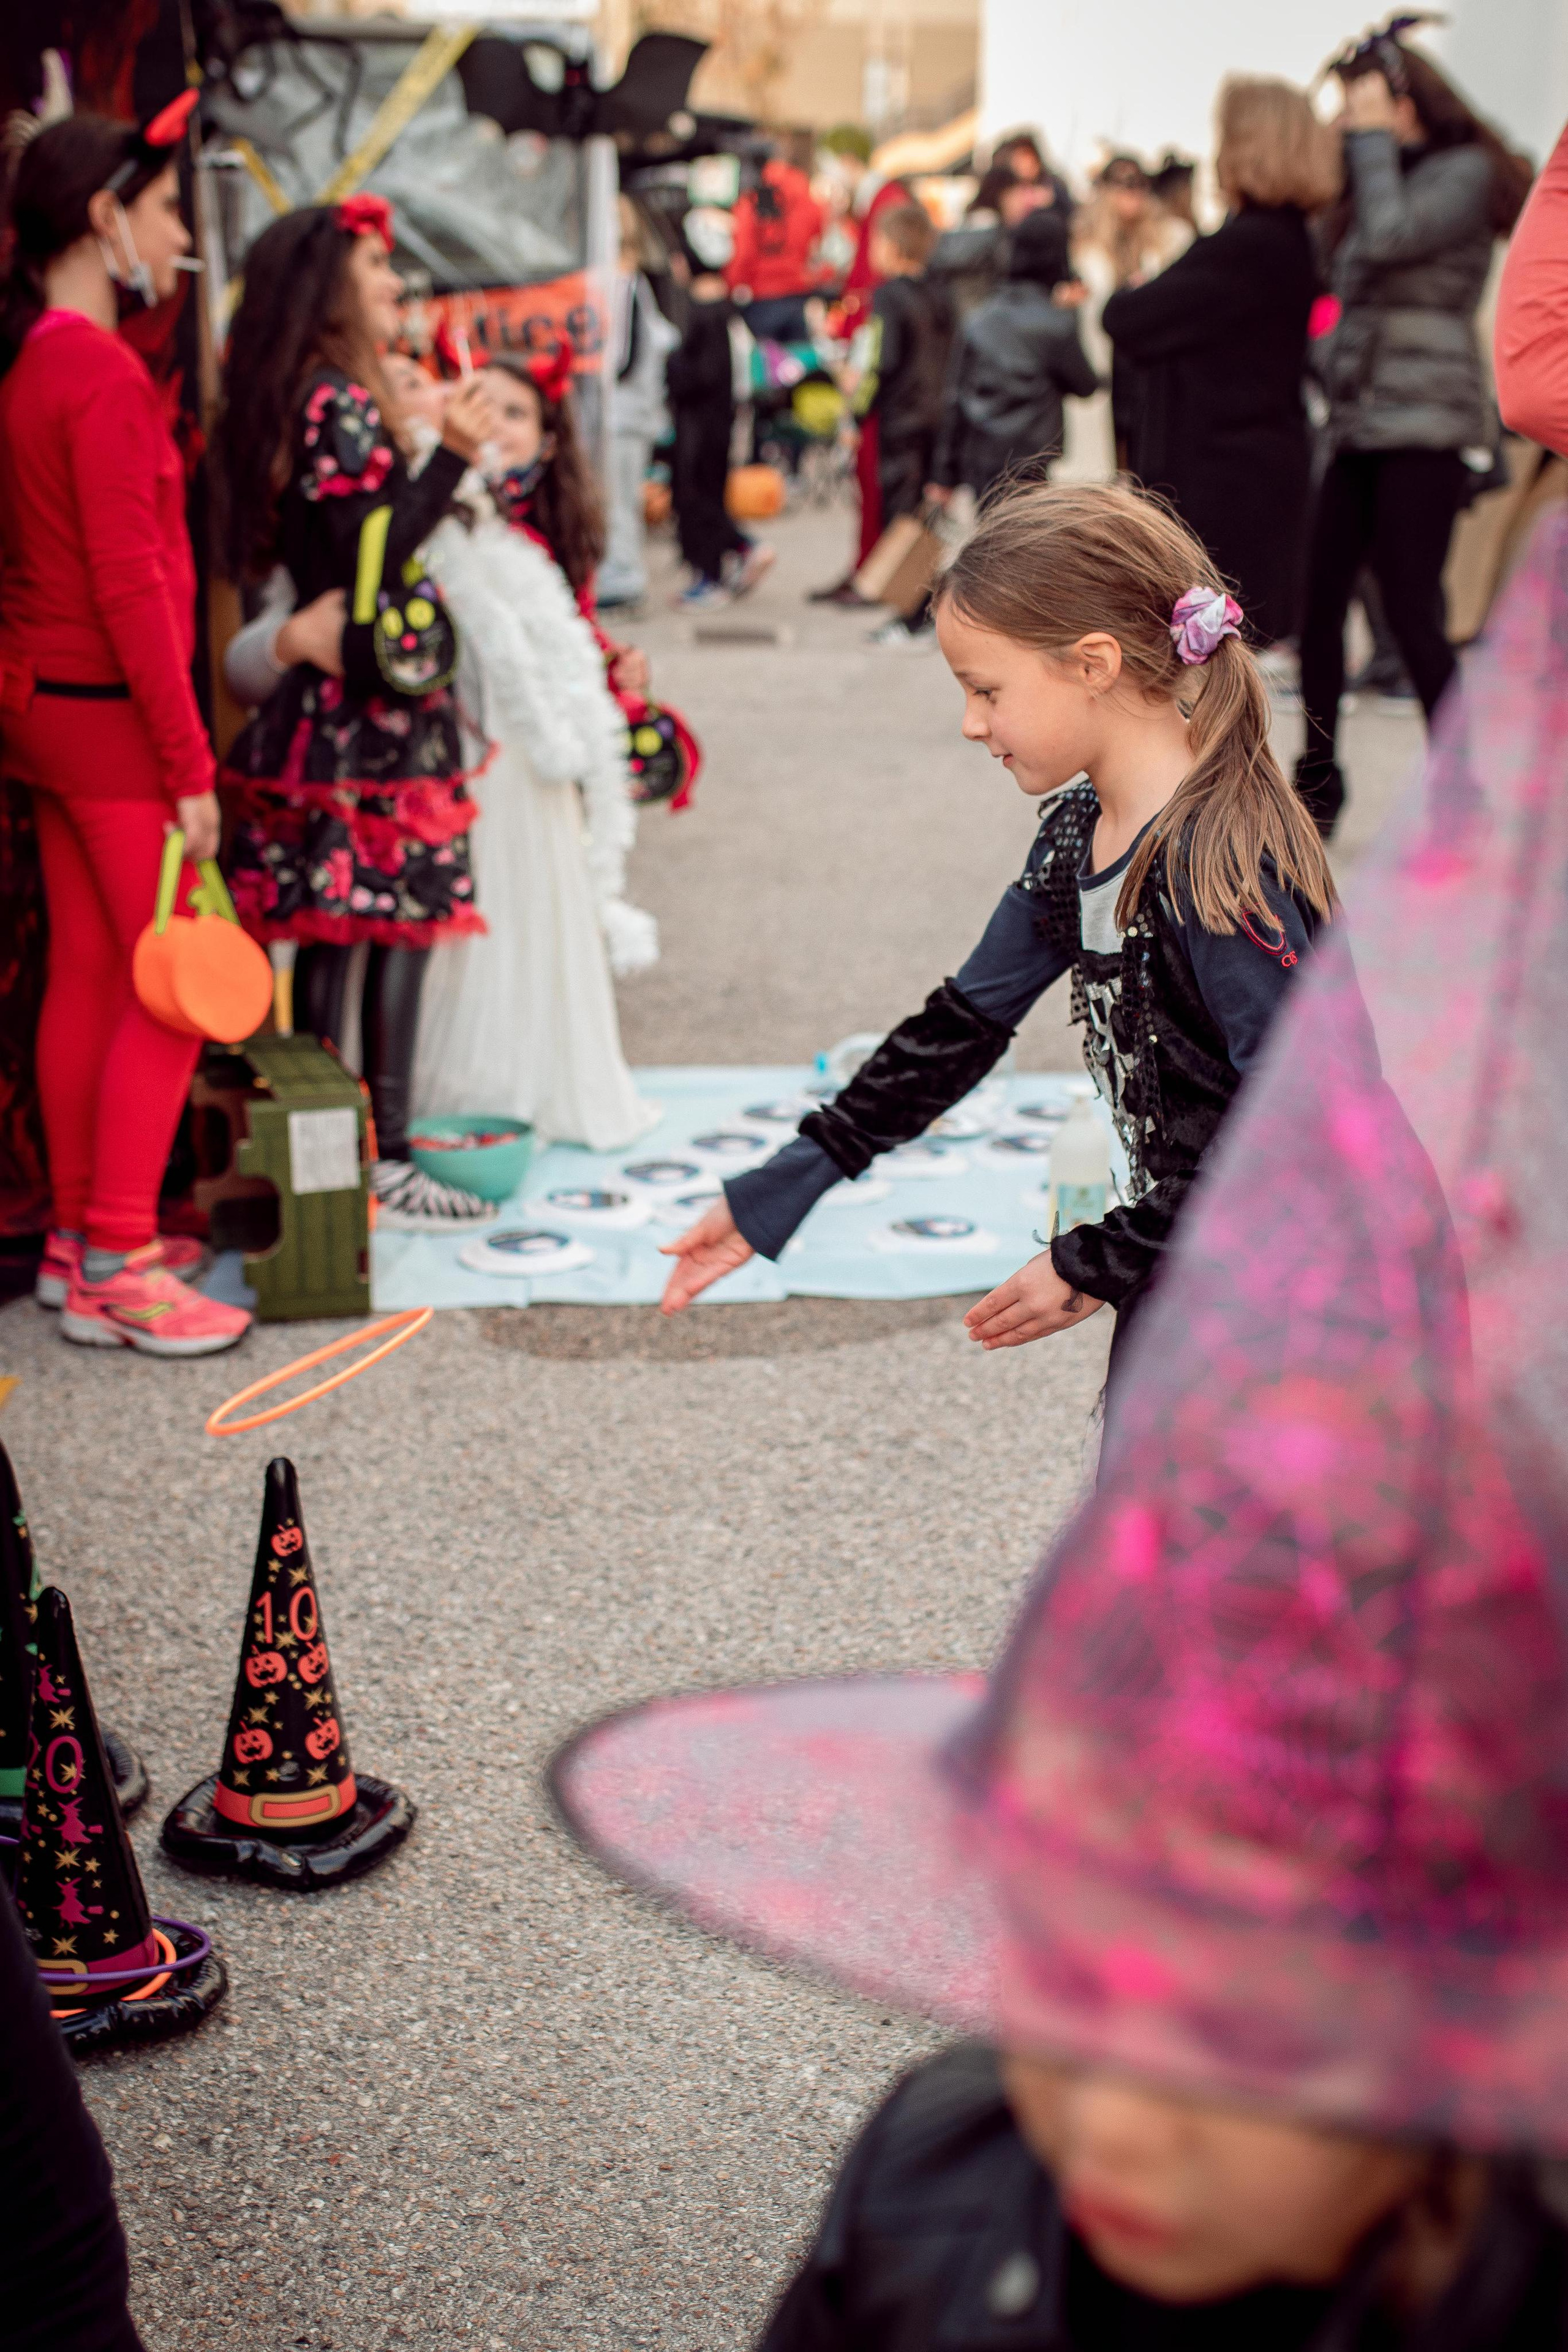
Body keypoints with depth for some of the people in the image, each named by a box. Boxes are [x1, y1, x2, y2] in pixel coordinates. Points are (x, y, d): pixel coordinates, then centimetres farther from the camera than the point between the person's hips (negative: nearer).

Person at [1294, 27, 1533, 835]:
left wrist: (1374, 138, -9)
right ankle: (1318, 777, 13)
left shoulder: (1464, 172, -5)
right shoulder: (1377, 182, 21)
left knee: (1411, 610, -10)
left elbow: (1392, 238, -20)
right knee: (1318, 598, 4)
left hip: (1424, 426, -8)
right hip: (1359, 426, 8)